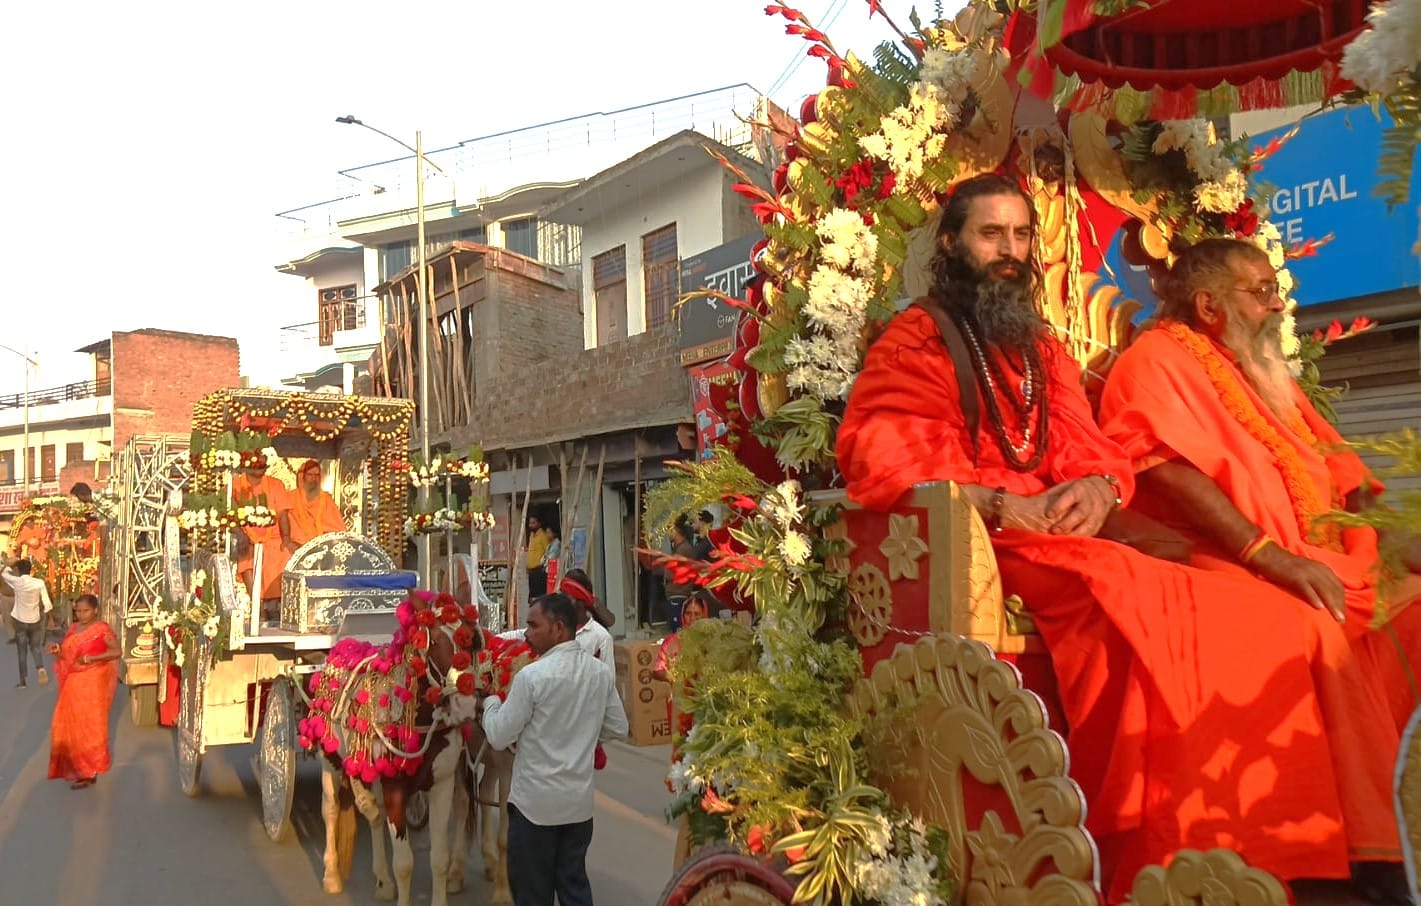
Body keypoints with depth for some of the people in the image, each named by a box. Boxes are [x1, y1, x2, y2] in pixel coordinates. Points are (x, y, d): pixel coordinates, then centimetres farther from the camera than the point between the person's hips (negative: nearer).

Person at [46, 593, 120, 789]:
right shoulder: (74, 628, 9)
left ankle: (89, 772, 9)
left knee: (89, 725, 0)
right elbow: (69, 654, 17)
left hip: (92, 683, -7)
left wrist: (91, 658, -24)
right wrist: (58, 651, -4)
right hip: (73, 684, 8)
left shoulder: (102, 629, -12)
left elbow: (116, 651, -18)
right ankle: (76, 767, 27)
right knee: (68, 724, 12)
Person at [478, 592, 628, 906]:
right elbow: (618, 728, 7)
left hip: (535, 801, -5)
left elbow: (498, 737, -12)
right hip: (580, 799, 5)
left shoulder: (532, 675, -18)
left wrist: (491, 701, 6)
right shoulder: (601, 672, -1)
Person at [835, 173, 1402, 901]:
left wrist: (1098, 487, -10)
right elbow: (881, 456, -11)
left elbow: (1090, 450, 16)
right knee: (1142, 612, -30)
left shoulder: (1041, 347, 24)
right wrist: (1000, 506, -20)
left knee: (1256, 615, -12)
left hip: (1062, 533, 7)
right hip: (976, 545, -6)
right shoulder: (915, 338, 3)